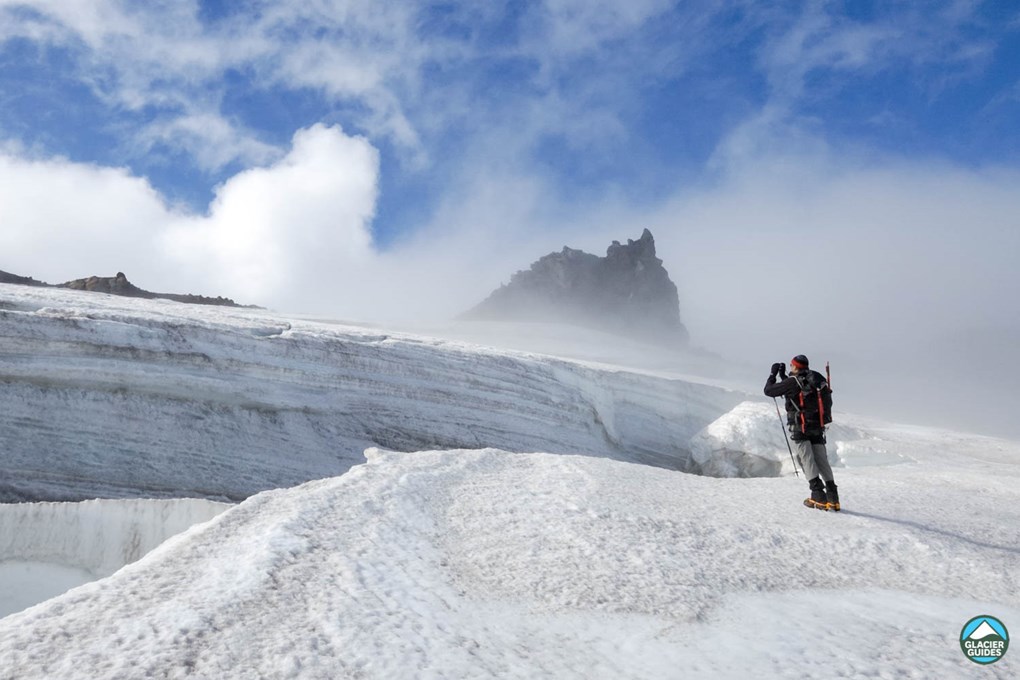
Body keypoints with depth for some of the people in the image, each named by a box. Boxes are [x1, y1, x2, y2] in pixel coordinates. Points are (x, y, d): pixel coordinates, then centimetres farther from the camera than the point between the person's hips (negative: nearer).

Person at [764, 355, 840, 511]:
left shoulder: (792, 382, -10)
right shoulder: (818, 380, 10)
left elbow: (769, 390, 0)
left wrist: (773, 374, 15)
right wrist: (783, 376, 31)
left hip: (801, 427, -6)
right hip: (818, 427, 6)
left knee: (807, 459, -4)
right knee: (822, 460, 8)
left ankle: (819, 497, -12)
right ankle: (833, 498, 6)